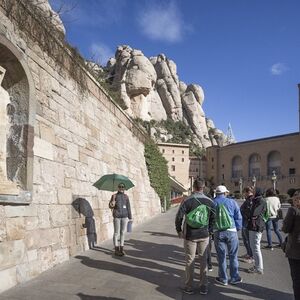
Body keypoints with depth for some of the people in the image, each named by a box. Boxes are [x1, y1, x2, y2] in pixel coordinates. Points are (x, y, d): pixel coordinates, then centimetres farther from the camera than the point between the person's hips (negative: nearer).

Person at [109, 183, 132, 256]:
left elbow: (128, 207, 11)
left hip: (124, 216, 3)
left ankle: (121, 248, 14)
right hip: (117, 216, -3)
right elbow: (110, 206, -1)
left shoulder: (126, 196, 9)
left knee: (123, 232, 6)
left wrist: (130, 217, 10)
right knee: (116, 233, 0)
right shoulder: (114, 196, 1)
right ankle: (116, 249, 6)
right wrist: (112, 204, -25)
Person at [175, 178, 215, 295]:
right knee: (203, 260, 13)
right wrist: (209, 230, 11)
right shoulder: (209, 201, -1)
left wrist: (179, 231, -1)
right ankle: (204, 287, 19)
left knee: (190, 261, 8)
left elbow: (179, 217, -14)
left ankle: (189, 287, 17)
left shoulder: (187, 201, -12)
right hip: (204, 236, 3)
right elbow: (213, 218, 2)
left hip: (190, 235, -3)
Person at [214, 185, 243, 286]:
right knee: (233, 255, 11)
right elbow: (238, 217, 5)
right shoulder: (232, 202, 5)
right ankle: (234, 277, 18)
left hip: (218, 232, 0)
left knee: (221, 256, 7)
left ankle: (223, 278, 15)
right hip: (231, 231, 0)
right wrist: (237, 228, 15)